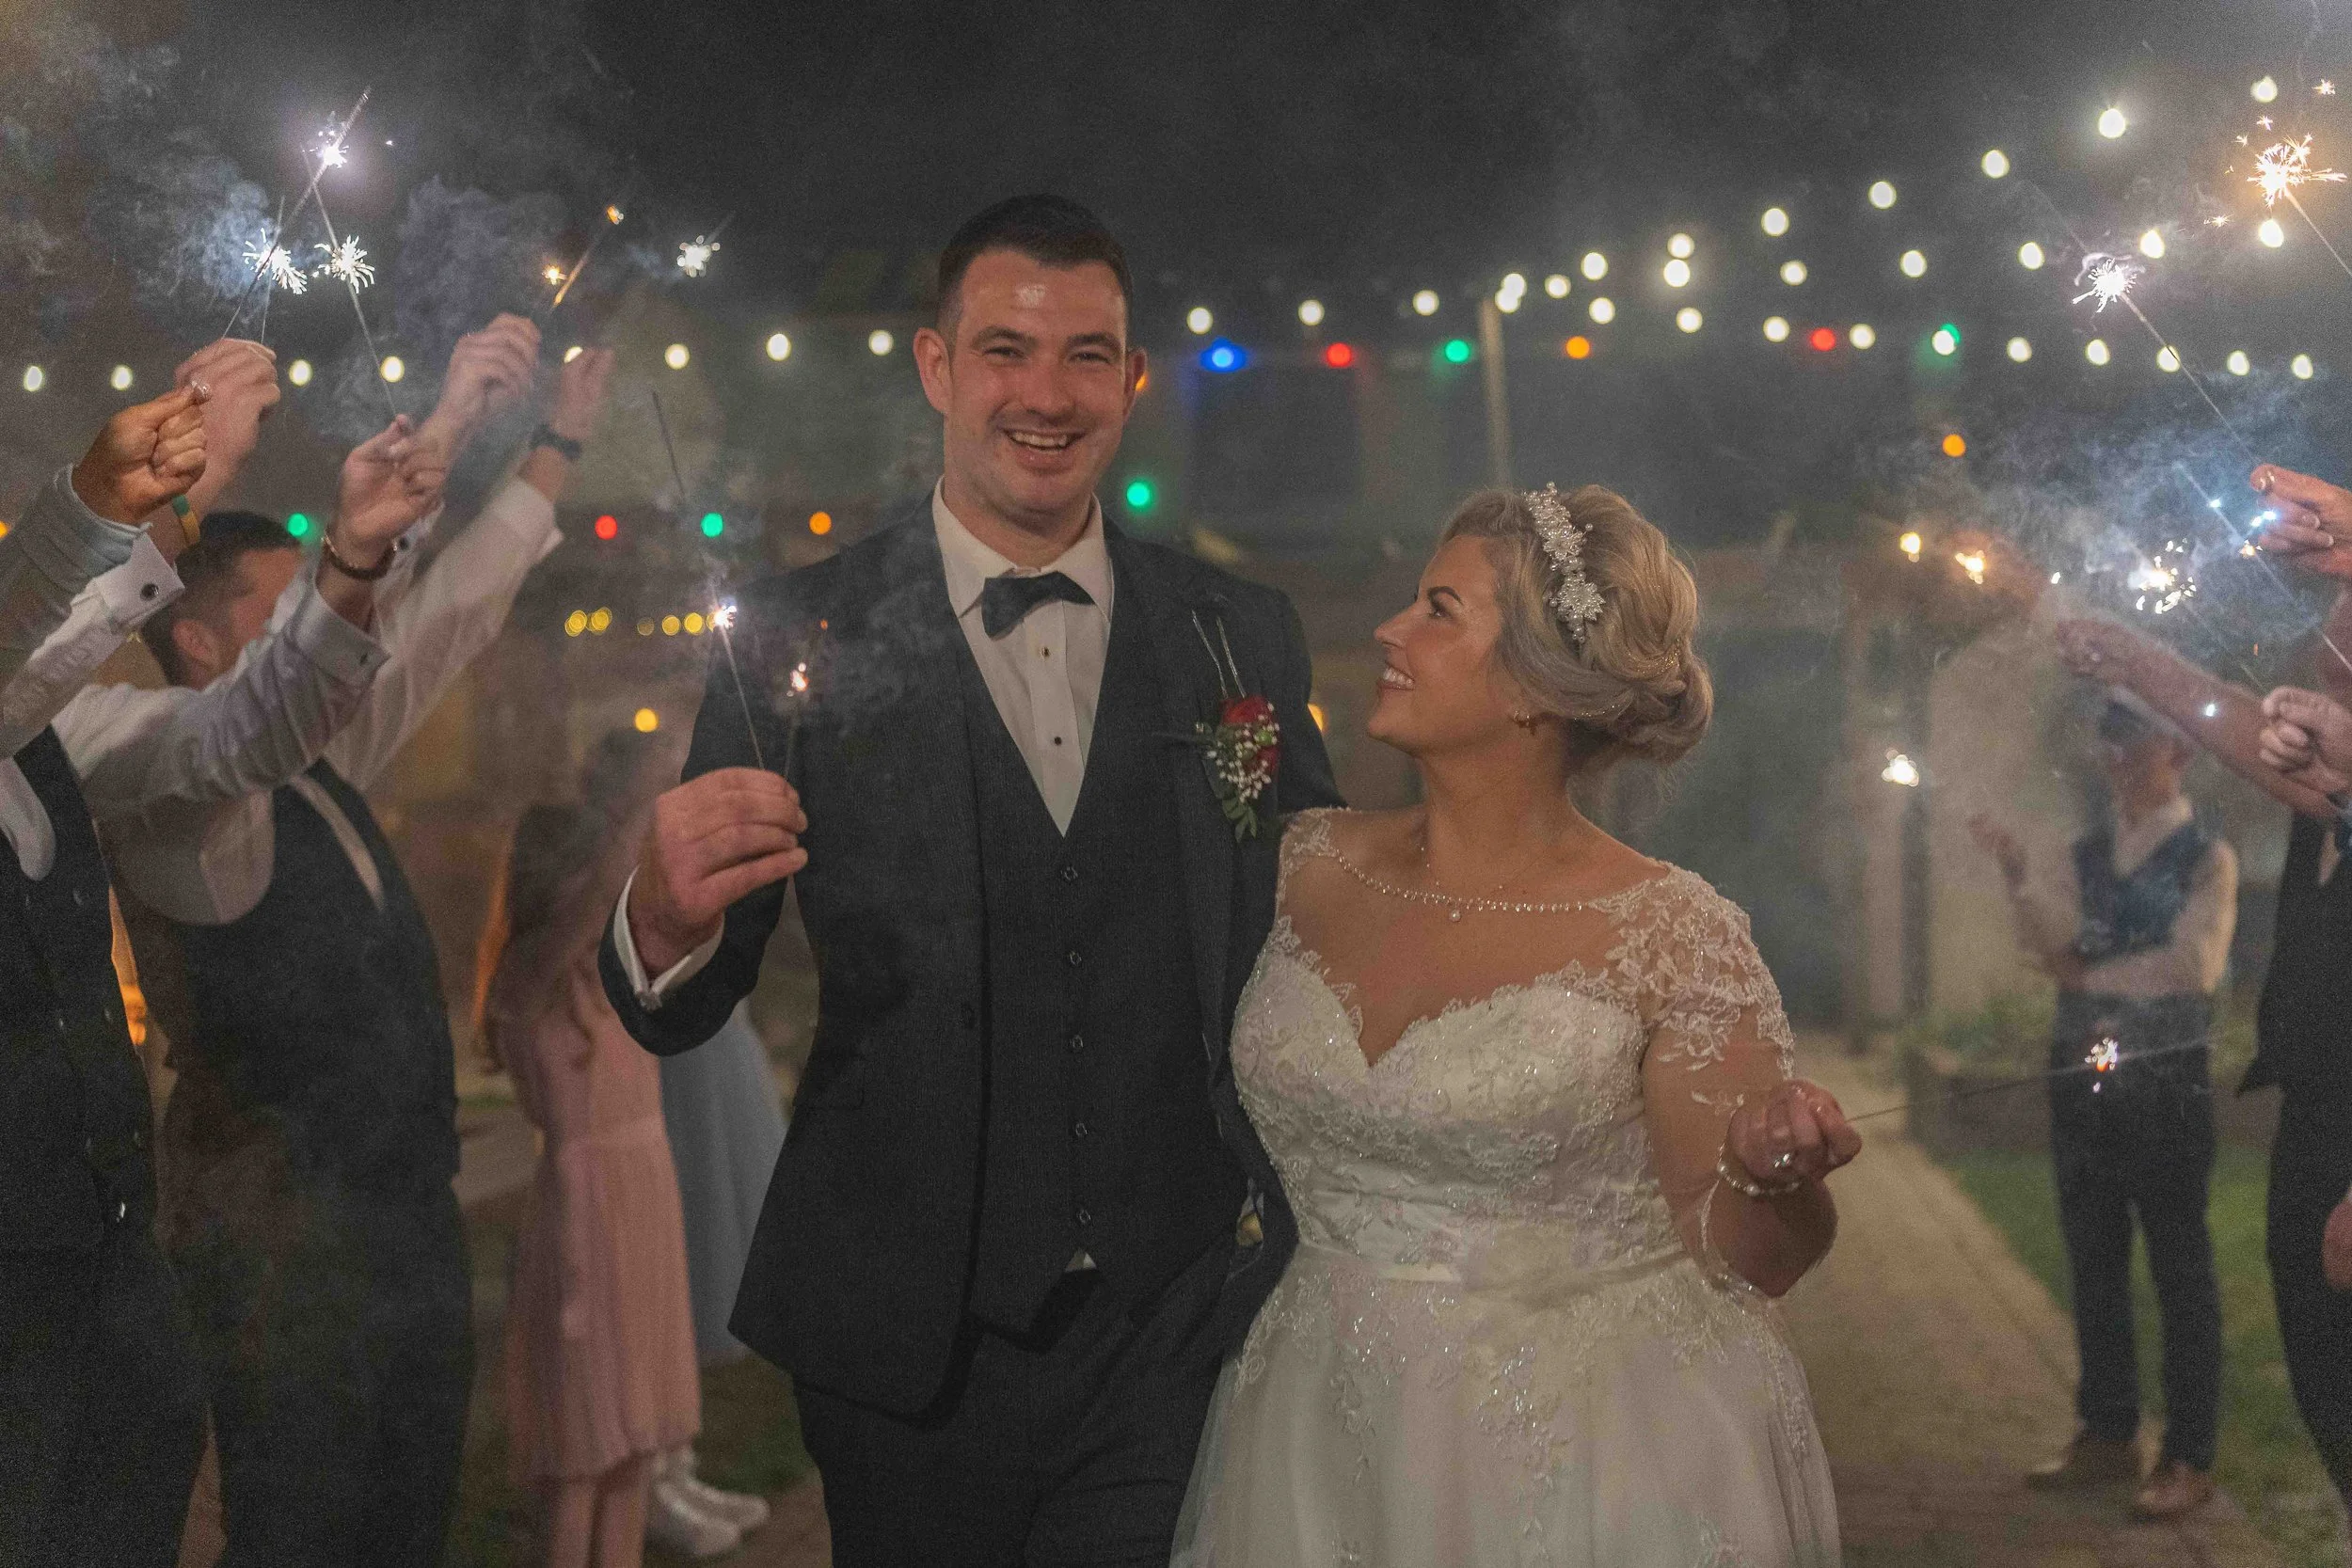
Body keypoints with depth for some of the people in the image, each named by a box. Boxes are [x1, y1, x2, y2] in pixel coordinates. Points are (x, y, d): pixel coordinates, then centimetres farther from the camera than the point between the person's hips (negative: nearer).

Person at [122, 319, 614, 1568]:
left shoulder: (318, 772, 10)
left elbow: (445, 617, 18)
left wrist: (558, 443, 20)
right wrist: (440, 435, -31)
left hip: (409, 1224, 9)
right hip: (289, 1262, -9)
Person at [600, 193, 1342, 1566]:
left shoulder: (1248, 639, 2)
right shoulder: (798, 641, -5)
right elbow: (680, 1016, -7)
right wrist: (666, 920, -30)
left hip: (1179, 1336, 1)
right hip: (911, 1341, -1)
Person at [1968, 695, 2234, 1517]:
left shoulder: (2206, 857, -4)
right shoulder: (2088, 854, 11)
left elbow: (2195, 963, -17)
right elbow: (2053, 942, -5)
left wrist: (2094, 977, -10)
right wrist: (2016, 873, -20)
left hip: (2165, 1079, -6)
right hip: (2083, 1077, 6)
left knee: (2179, 1265, -1)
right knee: (2094, 1261, 11)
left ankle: (2189, 1458, 4)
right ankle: (2109, 1435, 21)